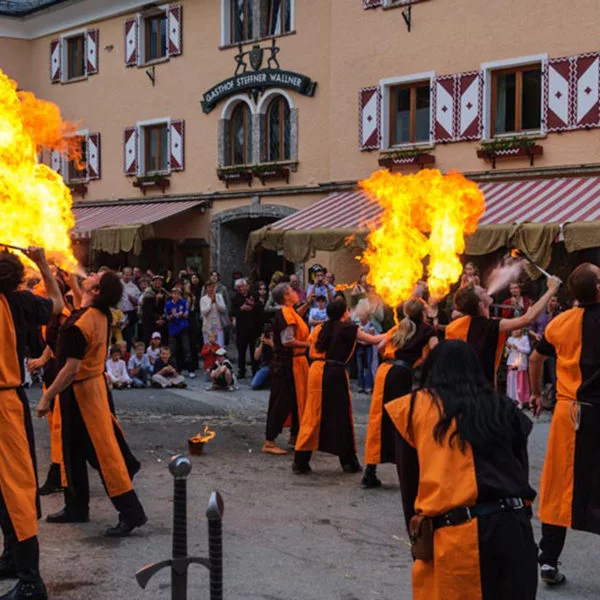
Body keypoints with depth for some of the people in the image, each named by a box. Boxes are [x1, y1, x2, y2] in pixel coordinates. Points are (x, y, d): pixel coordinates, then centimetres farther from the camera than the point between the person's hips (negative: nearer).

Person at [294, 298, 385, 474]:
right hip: (336, 374, -5)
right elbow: (373, 339, -2)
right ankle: (349, 462, 16)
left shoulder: (327, 327, 12)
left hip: (321, 372, 5)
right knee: (342, 417, 6)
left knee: (314, 416, 6)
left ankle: (300, 461, 4)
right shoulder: (347, 328, -5)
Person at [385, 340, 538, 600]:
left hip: (453, 534, -3)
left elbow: (408, 481, 13)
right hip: (513, 527, 3)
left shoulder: (415, 406, 10)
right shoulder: (502, 407, 16)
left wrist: (416, 532, 22)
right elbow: (520, 471, 16)